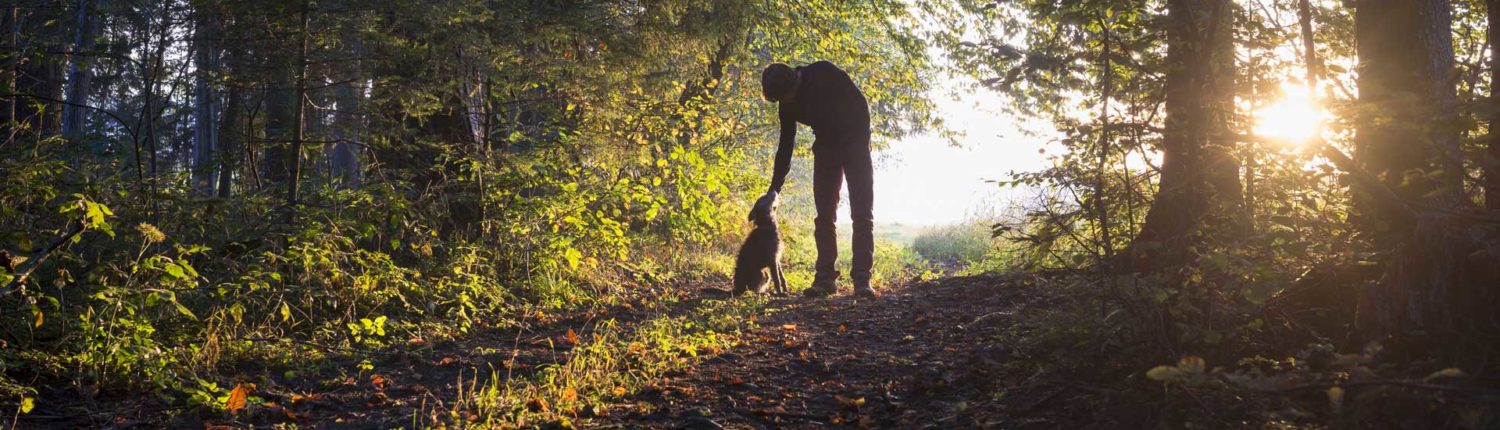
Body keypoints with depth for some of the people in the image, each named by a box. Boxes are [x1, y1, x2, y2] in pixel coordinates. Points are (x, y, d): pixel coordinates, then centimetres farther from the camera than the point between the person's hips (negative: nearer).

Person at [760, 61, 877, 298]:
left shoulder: (824, 73, -21)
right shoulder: (787, 106, -6)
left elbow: (859, 104, -16)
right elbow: (785, 146, 1)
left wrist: (862, 141, -16)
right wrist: (774, 189, 0)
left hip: (854, 142, -4)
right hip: (826, 148, 4)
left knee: (862, 212, -10)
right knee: (824, 214, -3)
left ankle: (862, 278, -12)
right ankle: (825, 278, -2)